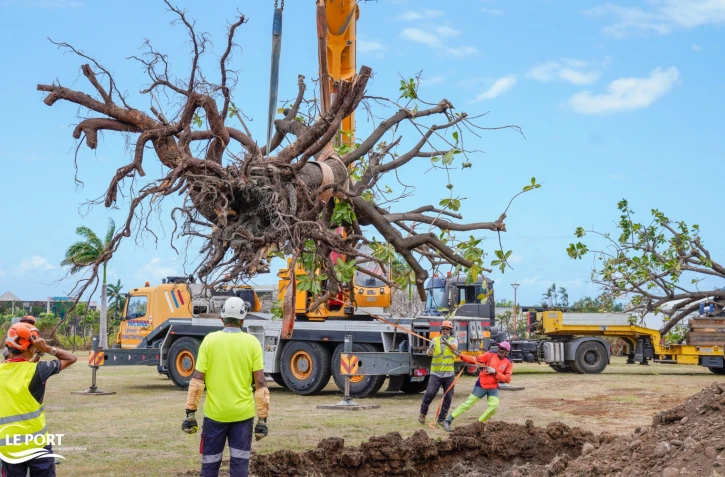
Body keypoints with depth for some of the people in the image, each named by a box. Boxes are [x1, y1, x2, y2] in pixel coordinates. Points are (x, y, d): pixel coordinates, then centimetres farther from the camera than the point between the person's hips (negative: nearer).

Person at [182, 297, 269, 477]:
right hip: (242, 414, 0)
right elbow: (261, 383, -5)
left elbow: (197, 379, -6)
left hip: (215, 413, 0)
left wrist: (190, 413, -1)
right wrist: (262, 418, -1)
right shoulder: (252, 342, -3)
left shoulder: (210, 340, -3)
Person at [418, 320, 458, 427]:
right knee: (430, 393, -14)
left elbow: (455, 347, -21)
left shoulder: (453, 340, 3)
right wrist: (430, 349, -31)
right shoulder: (435, 340, 6)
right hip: (435, 373, -1)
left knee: (448, 397, 4)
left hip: (449, 374, 1)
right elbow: (429, 353, -7)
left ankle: (441, 419, 17)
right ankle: (423, 413, 8)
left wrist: (447, 342, -41)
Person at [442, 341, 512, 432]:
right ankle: (448, 421, 4)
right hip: (481, 385, -2)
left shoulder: (508, 363, -3)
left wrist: (495, 372, -19)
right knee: (468, 404, -3)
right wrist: (461, 356, -16)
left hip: (493, 388, 2)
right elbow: (475, 360, -5)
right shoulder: (490, 355, -6)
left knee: (494, 406, -18)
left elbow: (507, 379, -8)